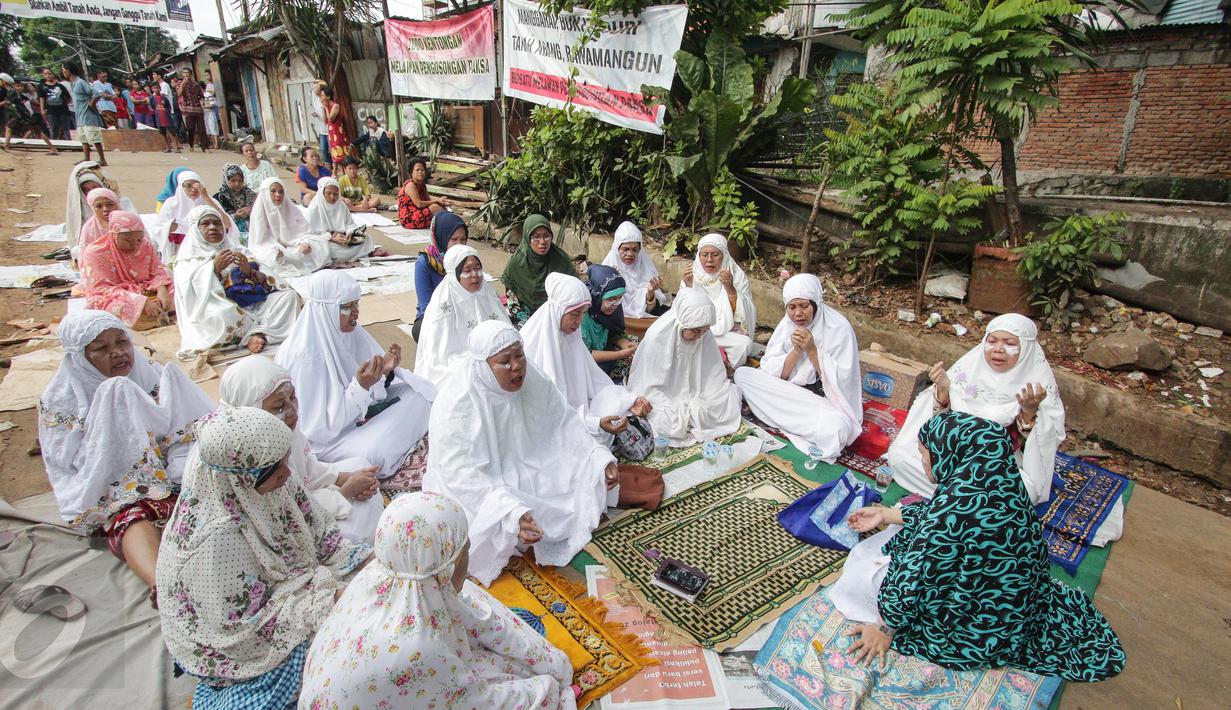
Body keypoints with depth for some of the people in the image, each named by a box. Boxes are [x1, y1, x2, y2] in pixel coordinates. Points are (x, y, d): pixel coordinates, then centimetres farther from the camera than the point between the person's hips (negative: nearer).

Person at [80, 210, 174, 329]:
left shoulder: (146, 245, 1)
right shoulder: (95, 253, -13)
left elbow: (158, 272, 0)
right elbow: (103, 289, -19)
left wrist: (161, 290, -26)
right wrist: (141, 301, -34)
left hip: (146, 293, 5)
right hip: (112, 300, -5)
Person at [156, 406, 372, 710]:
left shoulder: (268, 484, -16)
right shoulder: (216, 536, -34)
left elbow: (320, 534, -5)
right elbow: (247, 623, -25)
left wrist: (372, 563, -18)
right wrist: (331, 599, -28)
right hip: (230, 644, -6)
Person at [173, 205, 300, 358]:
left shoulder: (232, 247, 18)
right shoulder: (188, 257, 8)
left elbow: (262, 283, 8)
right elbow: (192, 292, -9)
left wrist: (248, 271, -13)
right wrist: (215, 269, -17)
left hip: (249, 306, 5)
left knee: (289, 296, -12)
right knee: (223, 313, -40)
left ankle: (258, 334, -26)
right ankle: (264, 328, -13)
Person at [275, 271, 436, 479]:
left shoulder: (347, 332, -7)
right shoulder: (305, 355, -27)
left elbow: (368, 387, 2)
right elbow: (320, 426, -25)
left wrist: (384, 371, -19)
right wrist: (360, 386, -33)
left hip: (357, 411, 7)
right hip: (325, 436, -7)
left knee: (418, 394, -3)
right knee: (374, 453, -33)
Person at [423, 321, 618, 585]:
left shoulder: (532, 377, -12)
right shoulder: (456, 402, -28)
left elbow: (564, 422, -3)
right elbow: (462, 474, -31)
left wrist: (600, 458, -17)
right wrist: (512, 512, -43)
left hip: (526, 463, 6)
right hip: (476, 483, -5)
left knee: (591, 473, -6)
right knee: (499, 523, -30)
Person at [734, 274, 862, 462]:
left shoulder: (839, 328, -14)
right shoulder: (787, 324, -2)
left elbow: (840, 382, -17)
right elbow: (771, 374, -6)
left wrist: (812, 350, -24)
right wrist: (796, 351, -21)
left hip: (825, 400, -4)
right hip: (789, 394, 4)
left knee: (834, 428, -38)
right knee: (742, 374, -13)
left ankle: (785, 421, -8)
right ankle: (798, 424, -11)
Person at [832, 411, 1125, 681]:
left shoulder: (959, 501, -35)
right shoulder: (996, 479, -10)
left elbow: (912, 579, -26)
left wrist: (886, 628, -12)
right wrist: (886, 515, 15)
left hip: (980, 626, -8)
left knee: (863, 571, 1)